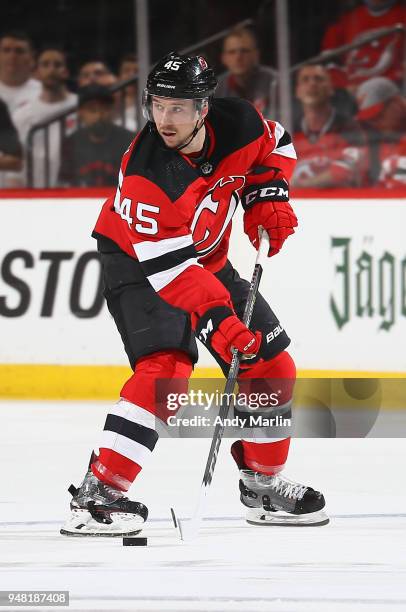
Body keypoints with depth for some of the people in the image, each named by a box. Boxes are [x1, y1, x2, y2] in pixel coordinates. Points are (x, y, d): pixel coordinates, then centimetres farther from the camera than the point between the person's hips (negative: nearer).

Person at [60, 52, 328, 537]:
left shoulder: (237, 124, -18)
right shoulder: (144, 172, -33)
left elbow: (275, 145, 8)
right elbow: (166, 265, -35)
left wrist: (267, 194, -7)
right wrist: (214, 318, -42)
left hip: (206, 258, 7)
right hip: (138, 261, -7)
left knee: (272, 368, 6)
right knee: (166, 365, -28)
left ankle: (263, 484, 24)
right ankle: (98, 493, -30)